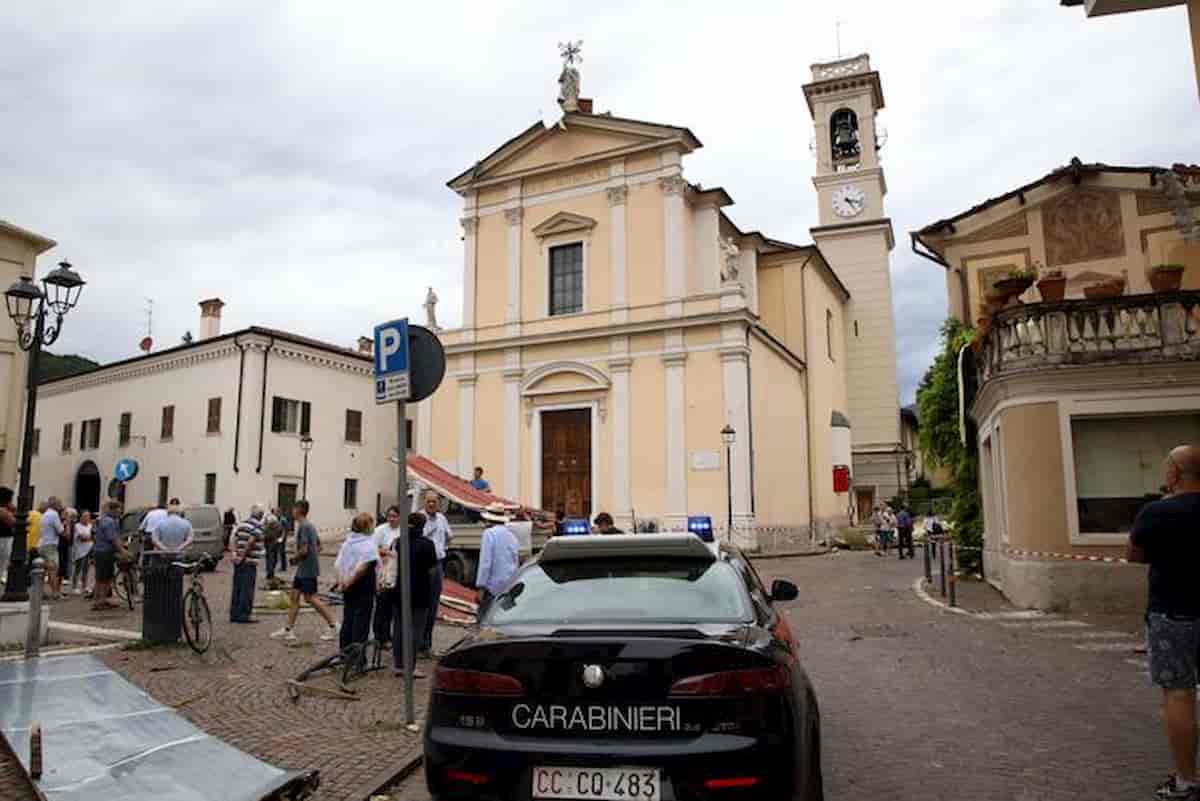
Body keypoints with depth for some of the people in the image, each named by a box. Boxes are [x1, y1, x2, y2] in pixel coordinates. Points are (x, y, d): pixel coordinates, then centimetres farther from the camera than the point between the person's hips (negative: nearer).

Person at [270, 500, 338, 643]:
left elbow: (303, 550, -22)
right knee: (294, 596, 11)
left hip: (307, 569, -10)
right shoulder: (310, 526, 14)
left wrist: (295, 558, -6)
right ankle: (289, 630, 15)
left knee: (311, 598, -4)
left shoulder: (303, 526, -17)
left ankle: (333, 625, 2)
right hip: (302, 569, 10)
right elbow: (319, 546, 21)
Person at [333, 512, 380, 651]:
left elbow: (337, 565, 7)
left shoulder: (347, 542, 9)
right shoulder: (368, 543, -13)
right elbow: (362, 567, -22)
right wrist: (348, 583, -11)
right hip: (363, 589, -7)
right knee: (361, 623, 1)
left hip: (348, 590, 7)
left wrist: (342, 582, 4)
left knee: (347, 621, 16)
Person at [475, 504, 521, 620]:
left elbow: (485, 561, -14)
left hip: (494, 586, -7)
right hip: (511, 587, 7)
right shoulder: (512, 535, 13)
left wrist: (481, 587, -12)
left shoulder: (489, 533, -8)